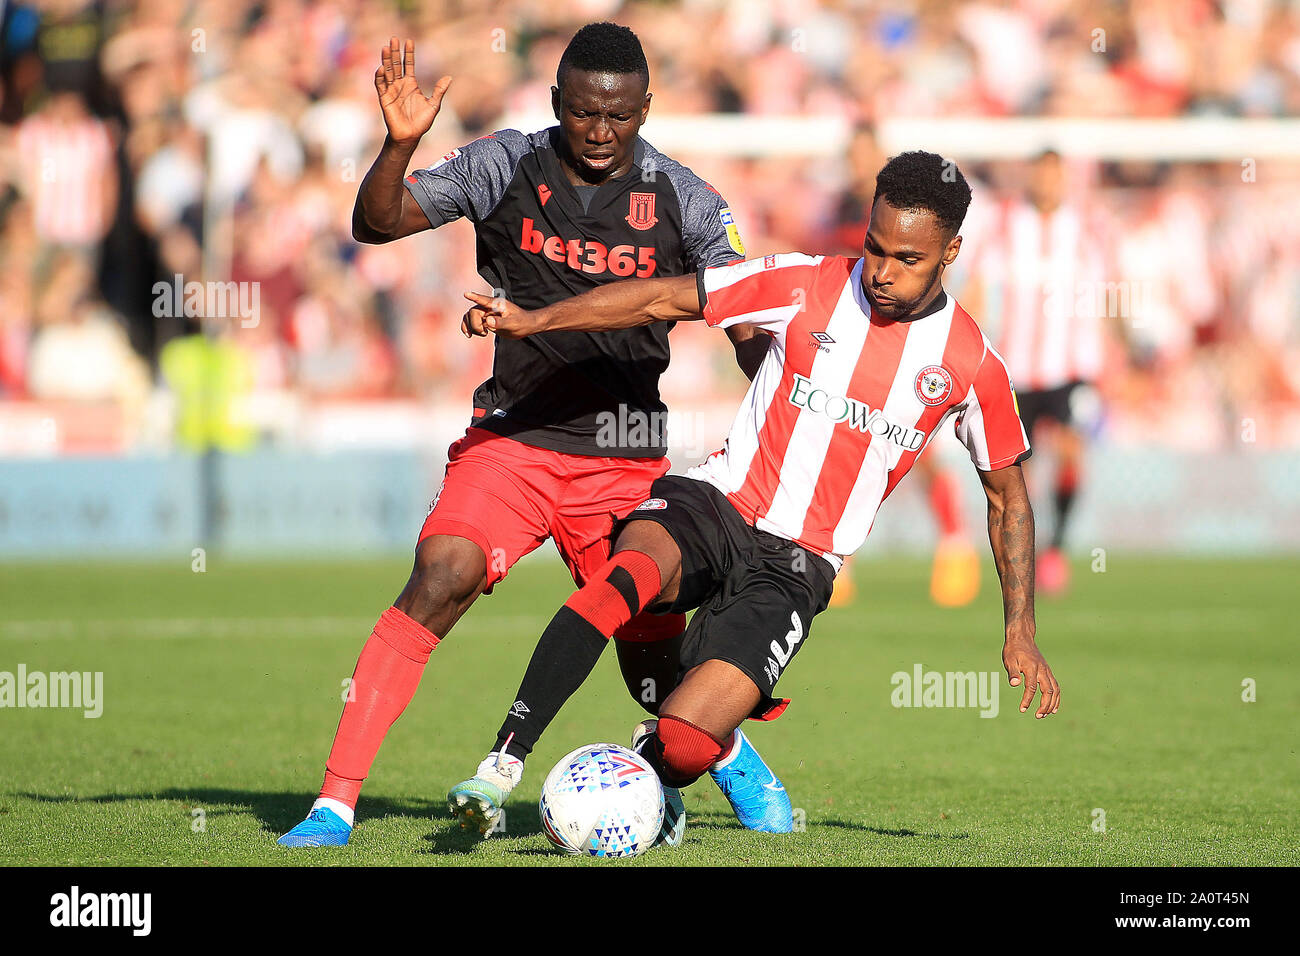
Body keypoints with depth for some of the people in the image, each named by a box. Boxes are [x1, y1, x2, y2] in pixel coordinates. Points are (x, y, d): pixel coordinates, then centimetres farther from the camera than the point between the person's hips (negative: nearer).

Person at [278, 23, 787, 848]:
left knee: (657, 667, 3)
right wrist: (400, 144, -25)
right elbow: (376, 223, -7)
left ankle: (731, 753, 39)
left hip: (627, 462, 1)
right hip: (513, 438, -1)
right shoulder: (507, 168, -3)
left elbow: (753, 335, -3)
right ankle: (336, 802, -23)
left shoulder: (684, 201, -4)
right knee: (442, 578, -25)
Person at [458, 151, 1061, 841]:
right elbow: (665, 300, 0)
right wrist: (532, 320, -12)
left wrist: (1019, 630, 7)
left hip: (797, 566, 0)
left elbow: (1008, 496, 13)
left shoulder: (971, 366, 1)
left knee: (683, 746, -21)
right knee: (630, 573, -38)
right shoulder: (807, 286, -1)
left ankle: (652, 780, 16)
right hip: (713, 504, 0)